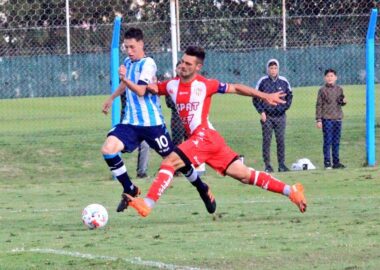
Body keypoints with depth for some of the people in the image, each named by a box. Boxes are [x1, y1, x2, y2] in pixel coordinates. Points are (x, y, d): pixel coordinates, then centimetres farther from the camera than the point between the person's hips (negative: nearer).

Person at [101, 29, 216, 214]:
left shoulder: (147, 63, -12)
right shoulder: (128, 63, 10)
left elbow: (140, 90, -27)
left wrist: (125, 79, -43)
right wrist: (111, 98, 44)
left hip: (152, 123, -6)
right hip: (130, 122, 6)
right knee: (108, 149, -16)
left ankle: (203, 189, 26)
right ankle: (129, 190, -2)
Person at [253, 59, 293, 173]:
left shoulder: (284, 82, 5)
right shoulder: (262, 81, -1)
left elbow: (289, 96, 19)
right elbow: (255, 98, 3)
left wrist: (285, 106, 4)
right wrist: (261, 112, -4)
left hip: (280, 116, 2)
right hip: (267, 116, -2)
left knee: (281, 141, 2)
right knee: (266, 140, -1)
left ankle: (281, 164, 7)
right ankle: (267, 165, 2)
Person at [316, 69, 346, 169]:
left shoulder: (339, 89, 10)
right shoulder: (322, 90, -2)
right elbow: (319, 105, -2)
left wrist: (344, 101, -4)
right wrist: (318, 120, -7)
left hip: (338, 118, 4)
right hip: (327, 119, -4)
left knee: (336, 141, 6)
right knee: (327, 141, -5)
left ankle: (336, 162, 11)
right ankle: (327, 162, -2)